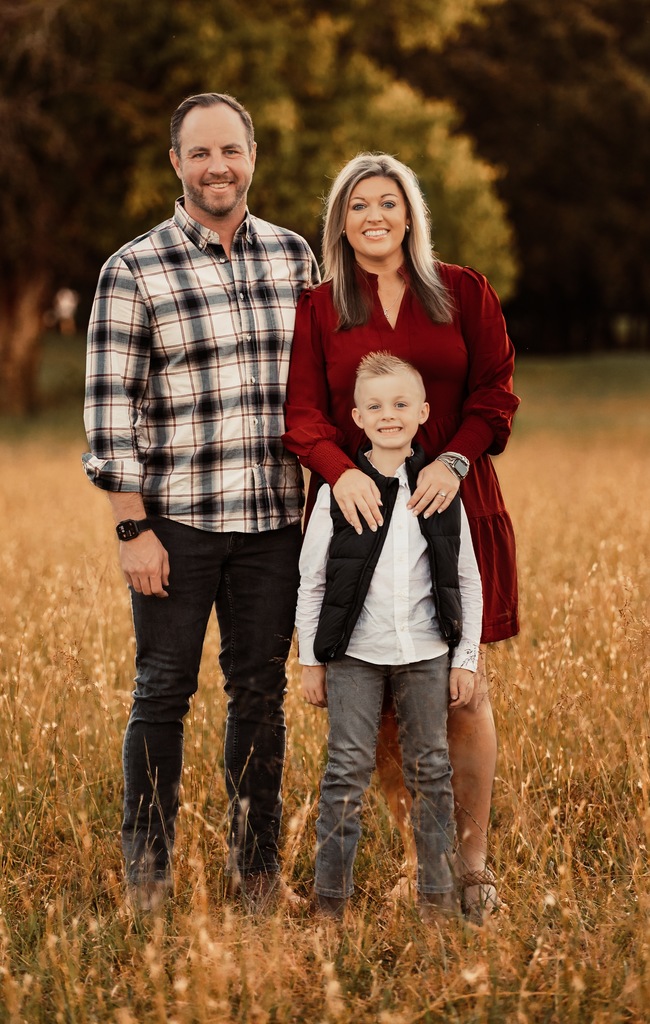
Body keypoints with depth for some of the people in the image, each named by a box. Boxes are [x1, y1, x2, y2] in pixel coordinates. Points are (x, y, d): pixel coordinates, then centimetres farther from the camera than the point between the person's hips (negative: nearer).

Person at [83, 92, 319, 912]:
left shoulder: (293, 256, 7)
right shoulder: (134, 270, -6)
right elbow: (109, 407, -7)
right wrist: (132, 529, -11)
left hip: (273, 517, 4)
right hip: (176, 519, -3)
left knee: (261, 691, 10)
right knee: (163, 692, 3)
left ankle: (258, 863, 23)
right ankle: (147, 874, 15)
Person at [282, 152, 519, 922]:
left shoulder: (464, 293, 7)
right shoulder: (317, 310, 7)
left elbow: (495, 392, 3)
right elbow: (303, 412, -1)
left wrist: (455, 460, -15)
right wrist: (340, 470, -21)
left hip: (453, 509, 0)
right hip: (359, 512, 1)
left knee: (460, 688, -2)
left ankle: (472, 863, 7)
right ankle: (415, 854, 13)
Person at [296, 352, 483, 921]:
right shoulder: (339, 491, -4)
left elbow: (468, 581, 6)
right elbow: (312, 581, 2)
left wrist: (466, 659, 2)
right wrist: (311, 660, 1)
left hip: (426, 654, 2)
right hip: (355, 654, -2)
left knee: (430, 770, 8)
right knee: (348, 769, 0)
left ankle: (437, 895, 18)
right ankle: (331, 896, 7)